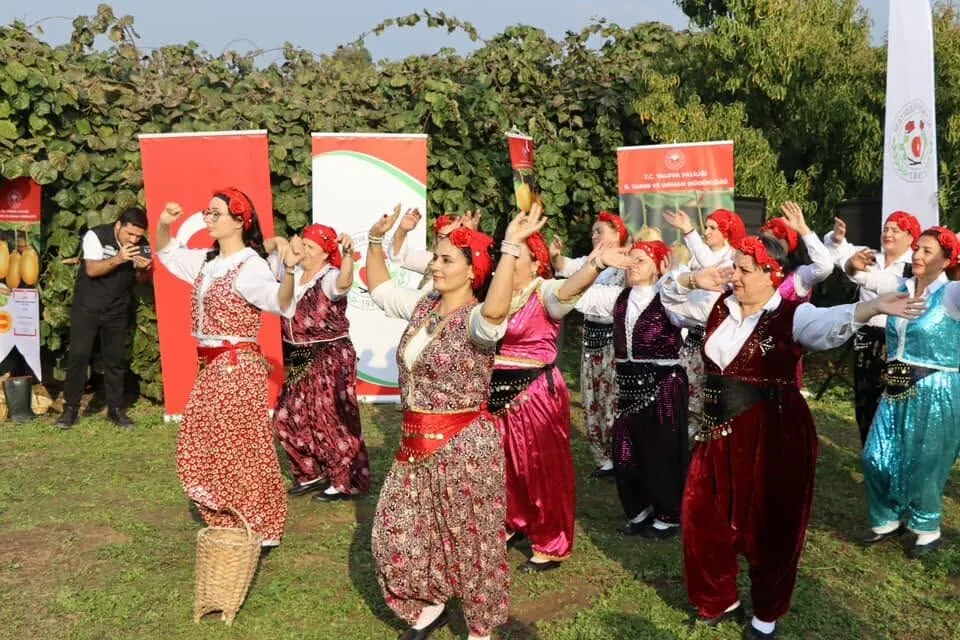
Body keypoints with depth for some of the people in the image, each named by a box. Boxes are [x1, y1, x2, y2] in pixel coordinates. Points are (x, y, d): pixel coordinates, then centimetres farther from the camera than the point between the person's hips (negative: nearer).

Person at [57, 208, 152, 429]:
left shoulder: (142, 245, -6)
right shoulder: (96, 236, -16)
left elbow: (142, 280, 1)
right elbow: (92, 270, -25)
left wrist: (143, 269, -23)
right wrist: (118, 259, -39)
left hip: (117, 310, 3)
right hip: (87, 307, -3)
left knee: (115, 359, 6)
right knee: (78, 355, -3)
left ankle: (115, 409, 16)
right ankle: (70, 408, 6)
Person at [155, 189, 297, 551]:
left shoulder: (250, 265, -17)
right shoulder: (207, 261, 9)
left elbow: (279, 303, -34)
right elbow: (167, 254, 25)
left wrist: (289, 270, -54)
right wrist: (164, 226, 3)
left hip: (238, 368, -9)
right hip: (210, 367, 9)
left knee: (239, 453, -4)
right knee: (207, 449, 13)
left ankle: (260, 532, 9)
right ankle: (230, 528, 24)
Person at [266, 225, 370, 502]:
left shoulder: (330, 279, -16)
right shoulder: (293, 272, 5)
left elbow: (345, 282, -42)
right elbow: (266, 248, 17)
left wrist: (347, 254, -58)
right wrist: (279, 242, -3)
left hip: (330, 359, -8)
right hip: (299, 359, 8)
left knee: (332, 422, -3)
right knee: (289, 418, 12)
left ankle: (347, 483, 9)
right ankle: (311, 474, 27)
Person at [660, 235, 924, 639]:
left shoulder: (791, 315, -13)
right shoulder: (718, 306, 4)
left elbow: (830, 325, -32)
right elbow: (670, 298, 14)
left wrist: (871, 308, -53)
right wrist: (693, 281, -8)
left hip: (772, 436, -6)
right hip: (720, 432, 6)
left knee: (768, 527, 7)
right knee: (704, 517, 11)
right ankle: (720, 599, 33)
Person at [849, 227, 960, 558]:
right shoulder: (901, 287, 5)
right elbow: (863, 275, 10)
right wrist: (857, 265, -11)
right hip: (897, 388, 6)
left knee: (922, 465, 6)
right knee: (875, 457, 10)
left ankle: (928, 530, 29)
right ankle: (888, 520, 31)